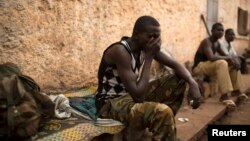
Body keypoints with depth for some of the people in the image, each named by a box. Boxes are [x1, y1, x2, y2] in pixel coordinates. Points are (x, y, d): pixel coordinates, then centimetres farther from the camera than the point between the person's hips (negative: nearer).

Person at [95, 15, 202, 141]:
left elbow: (175, 64, 4)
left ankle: (165, 129, 9)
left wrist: (192, 83, -15)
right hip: (111, 103, -8)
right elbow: (138, 95, -31)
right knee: (163, 113, -34)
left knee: (178, 80, 4)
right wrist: (148, 57, -27)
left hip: (132, 95, 9)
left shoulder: (146, 46, -3)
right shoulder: (120, 51, -27)